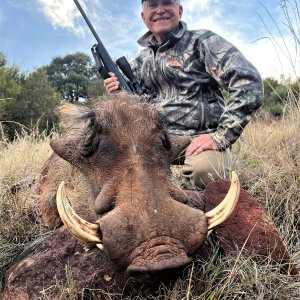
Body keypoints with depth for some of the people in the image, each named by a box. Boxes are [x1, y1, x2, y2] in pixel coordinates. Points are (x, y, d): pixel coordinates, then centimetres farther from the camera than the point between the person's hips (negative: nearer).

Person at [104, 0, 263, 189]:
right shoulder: (140, 62, 15)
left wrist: (221, 137, -21)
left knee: (206, 169, -36)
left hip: (199, 139, -5)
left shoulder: (202, 42, -3)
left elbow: (250, 84, -15)